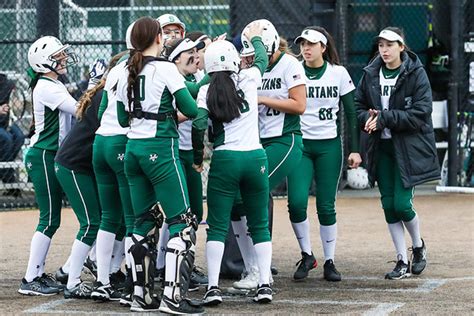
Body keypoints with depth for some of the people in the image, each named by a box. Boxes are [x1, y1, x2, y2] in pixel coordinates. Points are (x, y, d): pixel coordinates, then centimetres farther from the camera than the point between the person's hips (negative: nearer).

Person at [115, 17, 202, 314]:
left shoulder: (126, 75, 8)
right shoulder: (166, 69, -10)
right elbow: (191, 110, -11)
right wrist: (174, 113, 10)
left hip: (133, 149, 7)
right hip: (161, 149, -7)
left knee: (144, 222, 14)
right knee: (182, 221, -3)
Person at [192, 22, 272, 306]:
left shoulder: (206, 92, -2)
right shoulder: (248, 80, 2)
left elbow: (198, 126, -11)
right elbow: (262, 61, 23)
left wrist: (198, 158, 3)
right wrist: (256, 38, 42)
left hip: (224, 160, -1)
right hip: (255, 157, 1)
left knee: (217, 226, 3)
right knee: (260, 225, 11)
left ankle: (213, 287, -6)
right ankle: (265, 284, 5)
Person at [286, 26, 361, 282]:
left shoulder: (338, 73, 2)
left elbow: (351, 113, 5)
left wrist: (354, 149, 0)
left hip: (329, 146, 0)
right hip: (300, 145, 0)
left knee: (326, 206, 0)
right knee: (296, 202, -13)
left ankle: (330, 261, 11)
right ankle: (306, 256, 6)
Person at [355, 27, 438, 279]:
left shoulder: (416, 74, -8)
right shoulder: (370, 74, 5)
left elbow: (420, 114, -14)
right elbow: (359, 106, 11)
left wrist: (384, 118, -19)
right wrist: (368, 118, -12)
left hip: (410, 147, -4)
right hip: (381, 148, 4)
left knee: (401, 203, -9)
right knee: (388, 204, 2)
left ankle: (419, 246, 20)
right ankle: (402, 261, 12)